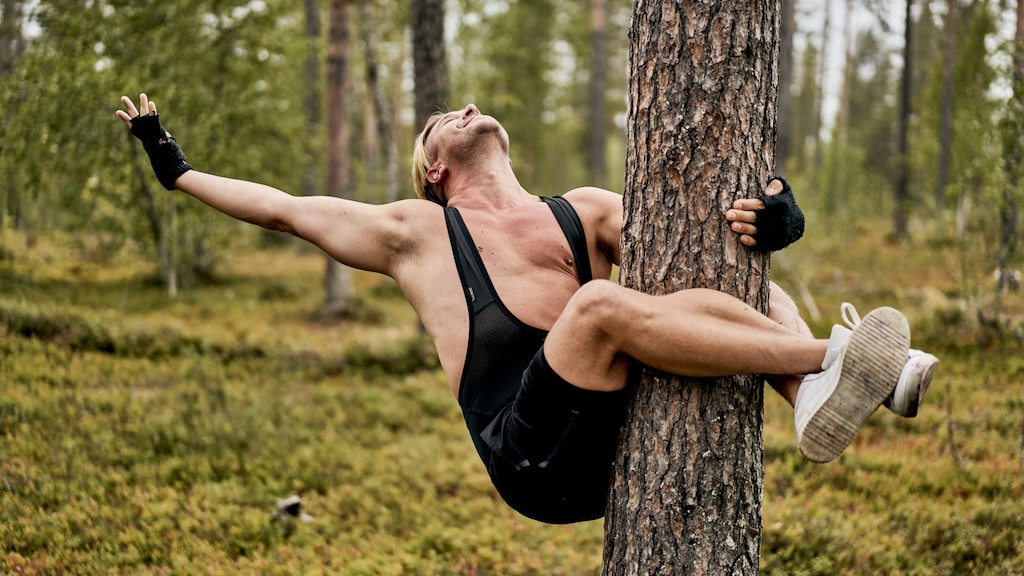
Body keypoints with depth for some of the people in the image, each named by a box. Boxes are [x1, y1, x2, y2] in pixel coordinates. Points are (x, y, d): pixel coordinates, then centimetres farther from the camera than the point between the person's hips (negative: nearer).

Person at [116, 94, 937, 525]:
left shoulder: (587, 212, 24)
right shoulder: (416, 231, 20)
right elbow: (282, 209, 25)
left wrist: (769, 218, -9)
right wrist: (175, 168, 29)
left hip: (626, 437, 4)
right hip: (534, 456, -4)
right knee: (601, 303, -30)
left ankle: (817, 396, -34)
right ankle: (828, 356, -28)